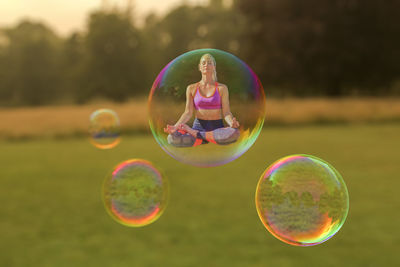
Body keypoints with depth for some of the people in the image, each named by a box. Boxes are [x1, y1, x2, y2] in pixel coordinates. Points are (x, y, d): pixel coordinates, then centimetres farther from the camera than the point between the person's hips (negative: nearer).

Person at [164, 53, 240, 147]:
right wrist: (175, 126, -15)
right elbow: (188, 112, 3)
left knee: (235, 133, -38)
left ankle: (195, 134, -21)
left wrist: (232, 123, -25)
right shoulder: (191, 88, 9)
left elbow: (226, 112, -1)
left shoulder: (222, 88, 5)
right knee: (172, 138, -31)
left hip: (217, 128, 0)